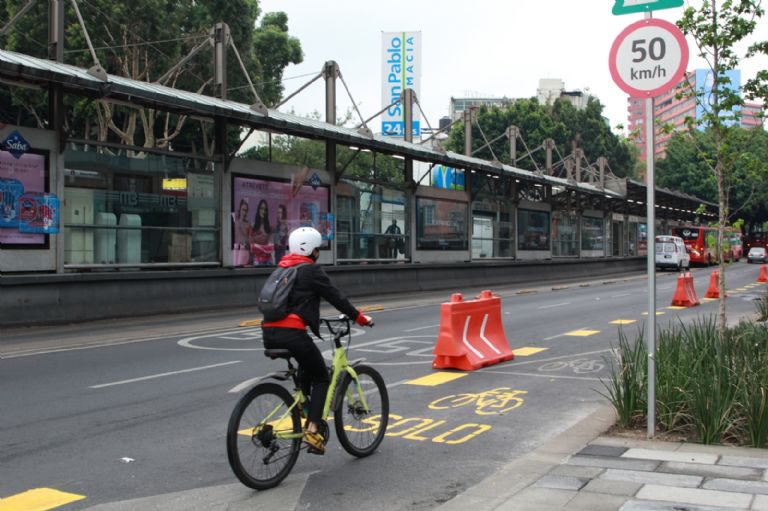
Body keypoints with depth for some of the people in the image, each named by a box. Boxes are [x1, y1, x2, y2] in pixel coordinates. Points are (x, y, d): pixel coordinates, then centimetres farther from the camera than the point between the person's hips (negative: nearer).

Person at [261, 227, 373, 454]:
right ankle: (313, 430, -4)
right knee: (321, 378, 8)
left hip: (269, 334, 8)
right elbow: (335, 297, 0)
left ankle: (302, 412, 24)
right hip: (291, 333, -7)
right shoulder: (311, 270, -1)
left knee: (307, 368, 30)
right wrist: (359, 317, 11)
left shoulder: (282, 269, 22)